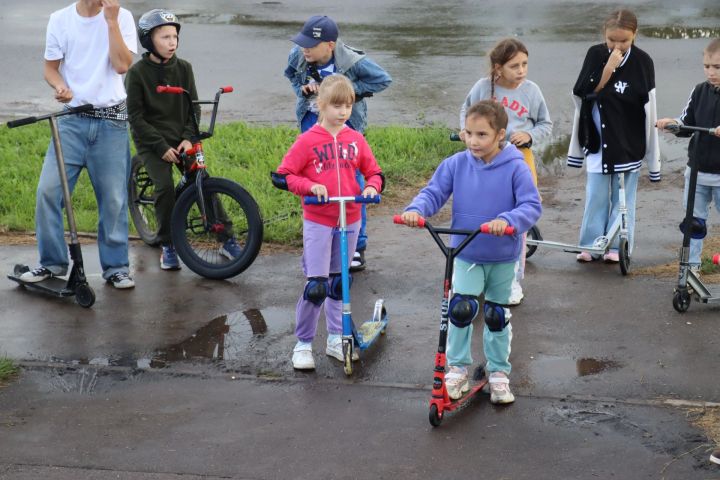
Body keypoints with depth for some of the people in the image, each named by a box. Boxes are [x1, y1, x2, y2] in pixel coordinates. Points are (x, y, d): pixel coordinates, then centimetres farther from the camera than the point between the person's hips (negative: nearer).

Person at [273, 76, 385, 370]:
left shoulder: (356, 140, 2)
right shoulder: (308, 141, -8)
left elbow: (374, 172, 10)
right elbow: (282, 176, -8)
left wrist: (372, 186, -11)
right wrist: (310, 186, -22)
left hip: (350, 221, 4)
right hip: (317, 221, -4)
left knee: (339, 282, 16)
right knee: (316, 286, -9)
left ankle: (336, 338, 28)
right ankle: (303, 344, 6)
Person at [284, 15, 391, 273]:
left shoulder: (351, 61, -27)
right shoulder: (298, 56, -16)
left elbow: (383, 79, -14)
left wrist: (350, 89, -22)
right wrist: (301, 89, -12)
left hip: (345, 126, -3)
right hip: (312, 123, 3)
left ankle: (357, 248, 12)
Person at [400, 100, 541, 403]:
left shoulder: (515, 168, -16)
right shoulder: (456, 164, -8)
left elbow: (531, 206, -21)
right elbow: (434, 192, -6)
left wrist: (507, 220, -40)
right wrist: (416, 209, -27)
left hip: (503, 257, -1)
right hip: (466, 256, 1)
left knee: (497, 316, 12)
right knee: (461, 307, -16)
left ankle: (498, 372, 31)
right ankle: (458, 367, 4)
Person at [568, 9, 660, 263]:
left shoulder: (642, 61, -7)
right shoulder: (595, 54, -3)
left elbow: (648, 108, -4)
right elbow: (583, 93, -8)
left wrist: (651, 151, -3)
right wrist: (608, 68, -18)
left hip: (629, 142, -1)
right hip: (598, 138, 1)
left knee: (623, 196, 5)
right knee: (596, 195, 4)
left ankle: (618, 246, 12)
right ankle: (590, 245, 11)